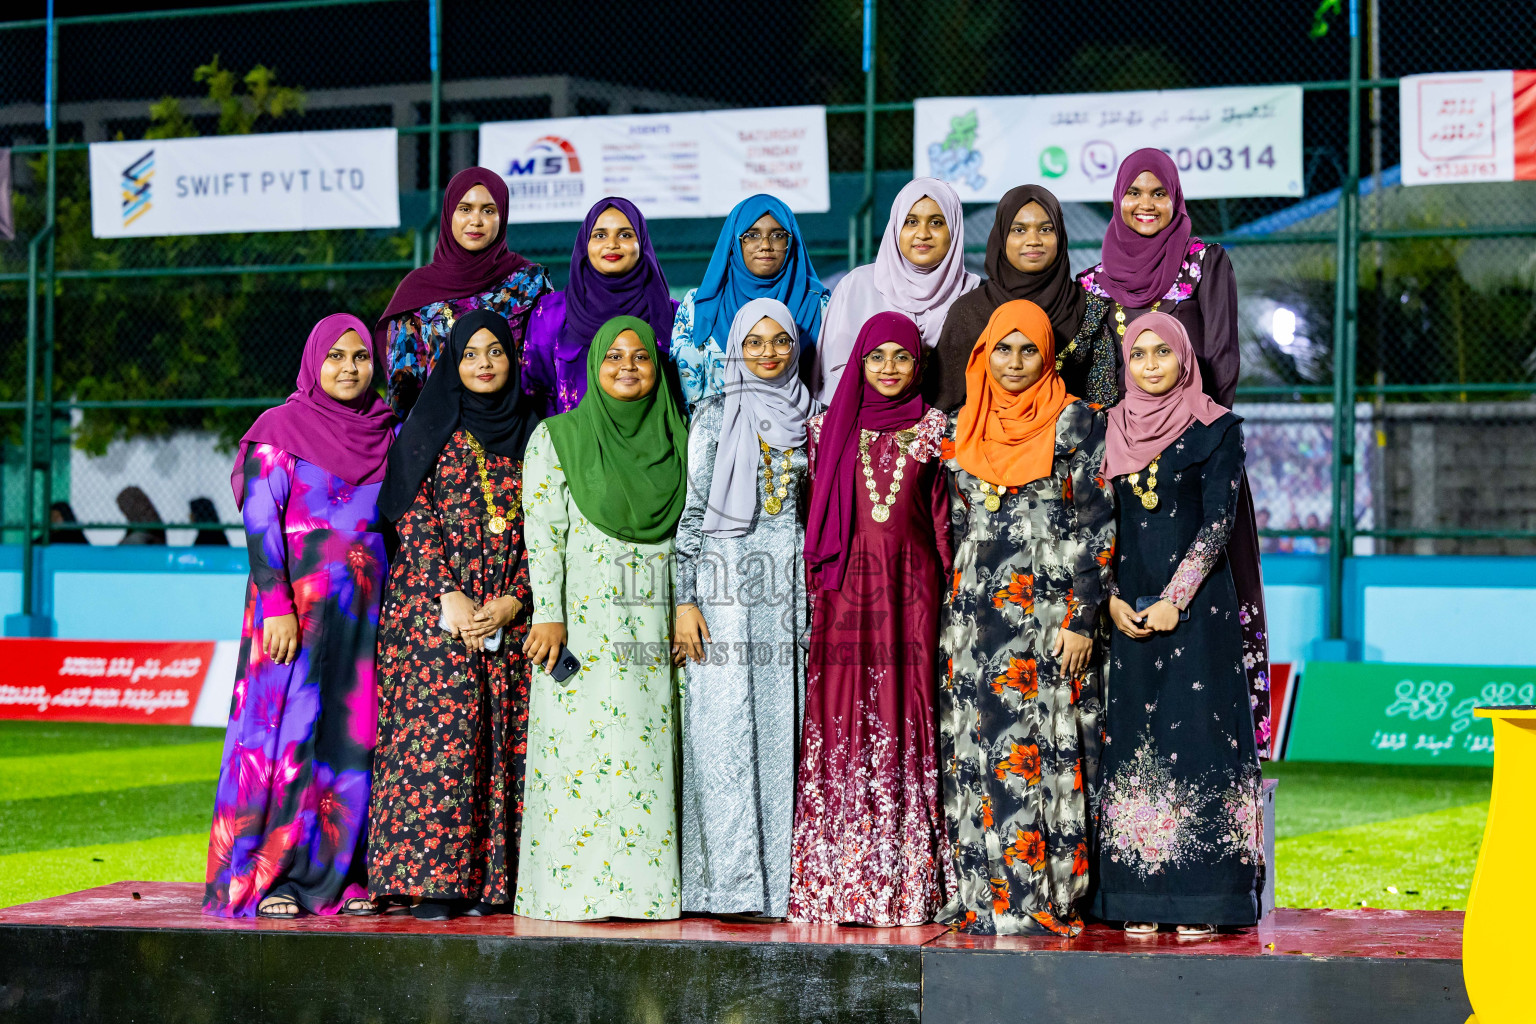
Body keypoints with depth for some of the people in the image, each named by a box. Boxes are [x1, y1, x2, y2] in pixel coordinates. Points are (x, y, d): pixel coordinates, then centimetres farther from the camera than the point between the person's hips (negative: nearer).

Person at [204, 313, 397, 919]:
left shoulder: (388, 433, 13)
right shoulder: (280, 428, -1)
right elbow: (258, 518, -8)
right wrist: (277, 607, -16)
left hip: (367, 607, 5)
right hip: (297, 600, -5)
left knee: (356, 734, 3)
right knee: (286, 727, -6)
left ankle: (342, 873, 9)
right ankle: (265, 876, -2)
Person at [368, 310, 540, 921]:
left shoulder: (531, 434, 13)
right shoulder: (429, 430, 6)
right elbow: (414, 516, -2)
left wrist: (512, 601, -6)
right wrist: (450, 596, -13)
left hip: (509, 614, 3)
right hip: (435, 607, -3)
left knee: (501, 743, -2)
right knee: (439, 735, -12)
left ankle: (487, 882, 0)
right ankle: (429, 880, -11)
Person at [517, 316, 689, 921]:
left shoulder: (676, 440, 12)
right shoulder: (557, 438, 3)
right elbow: (544, 535, -3)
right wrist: (548, 614, -12)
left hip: (658, 620, 3)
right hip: (585, 623, -3)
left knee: (652, 755, 1)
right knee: (585, 751, -7)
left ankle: (647, 888, 4)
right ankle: (578, 888, -5)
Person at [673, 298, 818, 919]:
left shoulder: (810, 416, 13)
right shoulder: (714, 416, 4)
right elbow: (692, 510, 1)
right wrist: (686, 601, -7)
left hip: (789, 582, 3)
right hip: (726, 579, -3)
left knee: (782, 727, 0)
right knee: (726, 726, -9)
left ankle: (777, 879, 2)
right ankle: (730, 882, -9)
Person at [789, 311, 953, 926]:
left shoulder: (932, 428, 8)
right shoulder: (831, 429, 11)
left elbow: (941, 514, 7)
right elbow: (815, 514, 11)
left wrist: (946, 587, 1)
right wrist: (816, 582, 4)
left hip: (910, 586, -1)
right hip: (846, 583, 1)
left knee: (905, 713, -4)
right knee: (840, 716, -4)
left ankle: (906, 884, -1)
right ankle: (837, 883, -2)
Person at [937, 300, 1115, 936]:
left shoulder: (1077, 424, -1)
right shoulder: (965, 428, 14)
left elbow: (1097, 526, -5)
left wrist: (1081, 620, -11)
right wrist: (954, 611, 14)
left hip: (1049, 613, -5)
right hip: (975, 614, 5)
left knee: (1042, 754, -8)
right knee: (974, 755, 2)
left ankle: (1045, 897, -5)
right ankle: (980, 895, 6)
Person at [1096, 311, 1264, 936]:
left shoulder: (1216, 429, 0)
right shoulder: (1113, 432, 12)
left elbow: (1218, 520, -7)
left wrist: (1175, 598, -13)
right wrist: (1113, 598, -2)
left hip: (1196, 602, -4)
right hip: (1131, 608, 4)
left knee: (1197, 733, -8)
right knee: (1134, 737, 1)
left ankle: (1202, 898, -6)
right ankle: (1142, 897, 4)